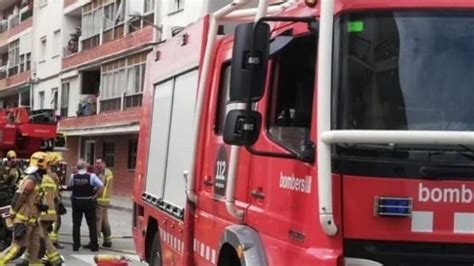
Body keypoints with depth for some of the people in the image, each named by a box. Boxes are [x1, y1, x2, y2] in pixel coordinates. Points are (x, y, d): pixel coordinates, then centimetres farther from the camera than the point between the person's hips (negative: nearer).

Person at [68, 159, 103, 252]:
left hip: (76, 202, 1)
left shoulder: (73, 176, -6)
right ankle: (94, 245, 8)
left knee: (76, 224, 10)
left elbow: (69, 187, 1)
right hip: (89, 202, -1)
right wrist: (95, 195, -6)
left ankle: (76, 245, 9)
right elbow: (101, 186, -15)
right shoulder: (91, 176, -12)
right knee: (92, 225, 8)